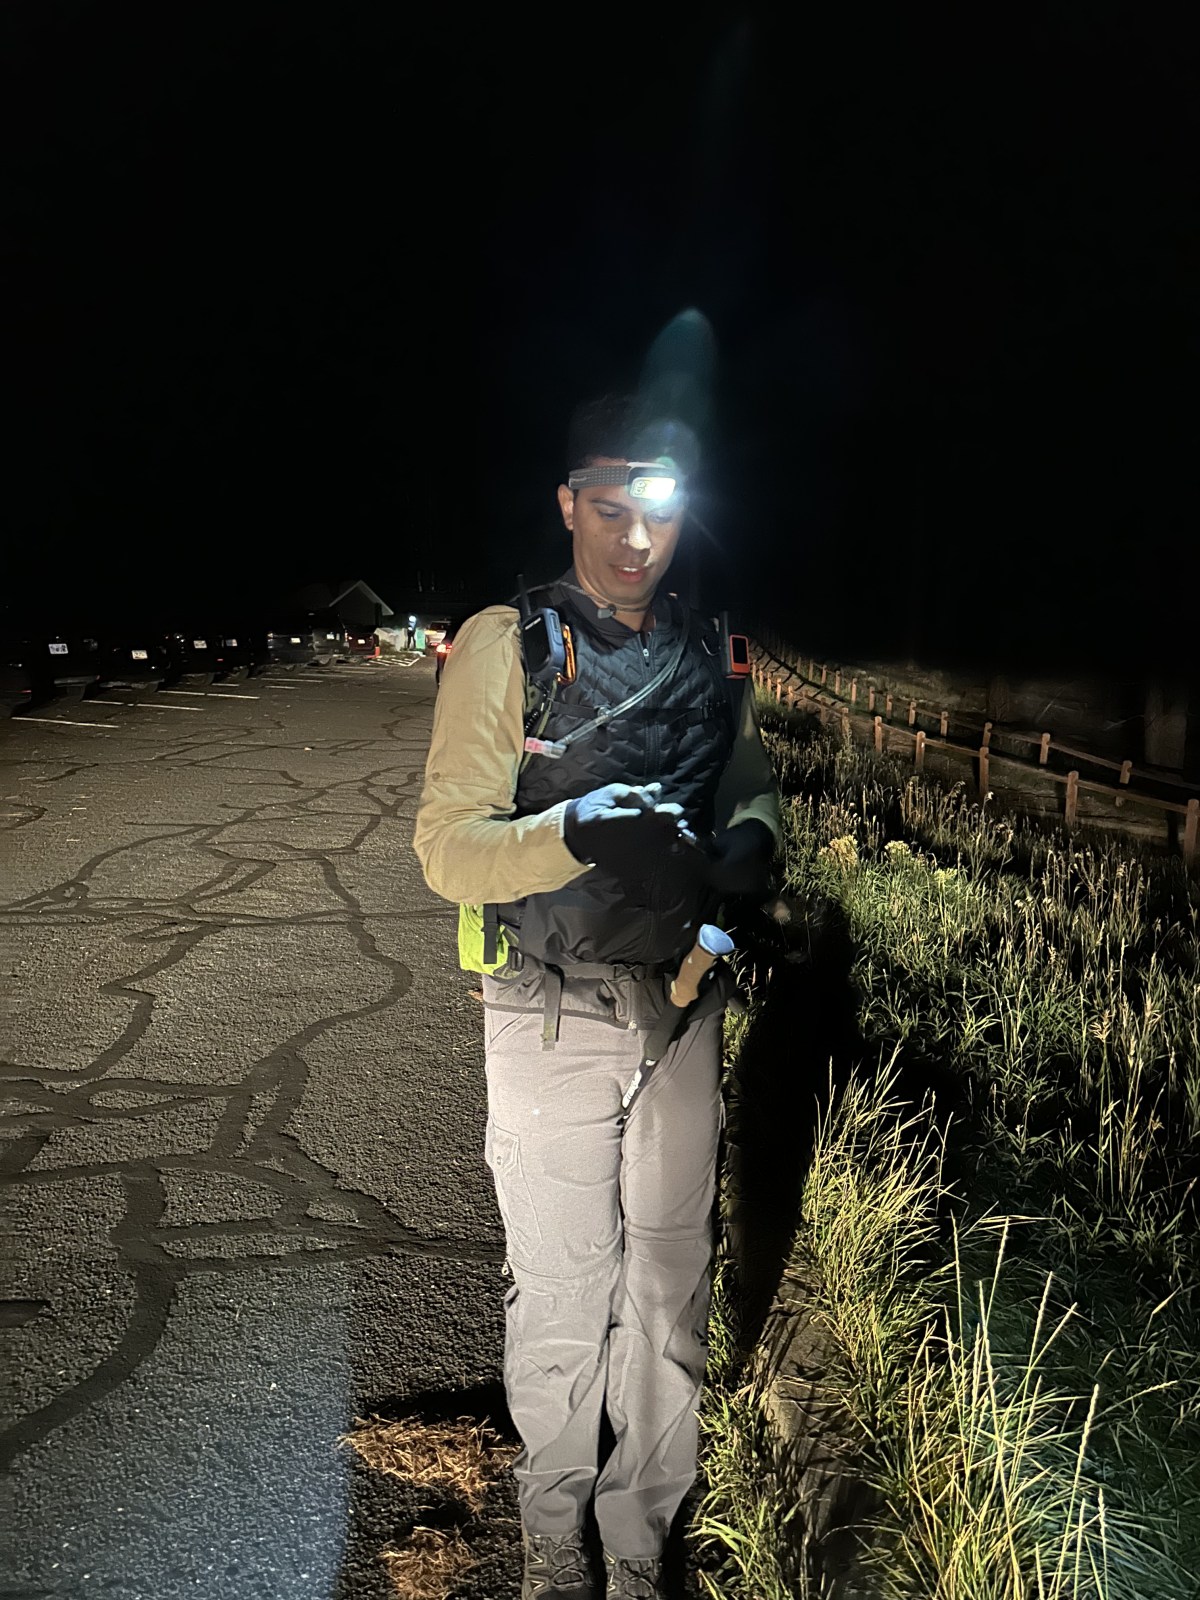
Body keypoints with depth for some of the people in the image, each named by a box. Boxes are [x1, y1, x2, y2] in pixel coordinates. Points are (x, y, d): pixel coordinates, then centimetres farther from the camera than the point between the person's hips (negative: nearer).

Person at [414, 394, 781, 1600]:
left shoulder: (704, 654, 7)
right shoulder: (504, 644, -7)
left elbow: (753, 782, 17)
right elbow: (447, 845, -12)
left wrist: (749, 838, -7)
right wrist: (575, 832, -31)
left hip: (680, 1013, 4)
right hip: (555, 1019, -4)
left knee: (669, 1296, 14)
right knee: (563, 1305, 8)